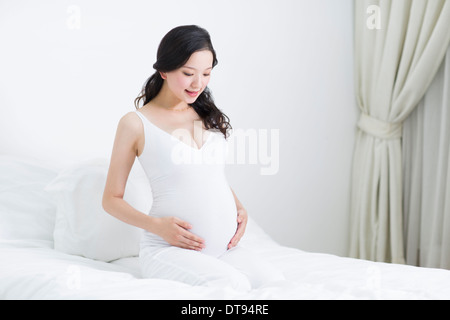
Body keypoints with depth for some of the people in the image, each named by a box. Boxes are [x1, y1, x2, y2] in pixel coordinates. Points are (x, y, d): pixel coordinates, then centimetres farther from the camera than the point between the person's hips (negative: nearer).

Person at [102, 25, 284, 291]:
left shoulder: (208, 116, 16)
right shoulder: (136, 123, -1)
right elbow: (112, 199, 2)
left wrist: (239, 207, 7)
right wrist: (157, 225, -14)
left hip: (225, 247, 5)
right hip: (169, 249, -4)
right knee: (233, 284, -31)